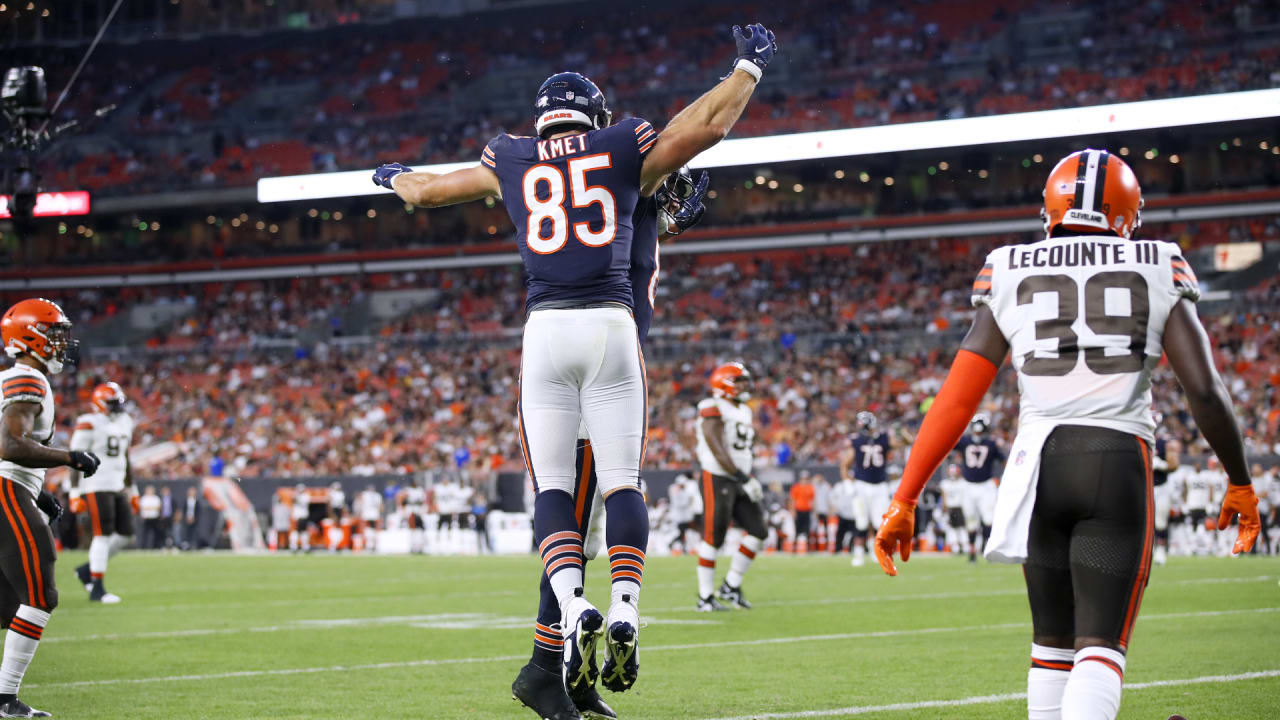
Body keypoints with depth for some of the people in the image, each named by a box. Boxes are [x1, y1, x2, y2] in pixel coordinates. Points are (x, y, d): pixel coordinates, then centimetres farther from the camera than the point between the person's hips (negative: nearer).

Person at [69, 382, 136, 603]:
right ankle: (97, 589, -4)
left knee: (125, 533, 4)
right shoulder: (89, 425, -11)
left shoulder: (124, 422, 13)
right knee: (103, 535, -9)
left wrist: (130, 490, 20)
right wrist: (75, 494, -16)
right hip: (95, 487, -8)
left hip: (117, 486, 8)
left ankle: (88, 570, 18)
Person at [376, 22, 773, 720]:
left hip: (547, 330, 0)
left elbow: (428, 190, 29)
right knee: (622, 482, 4)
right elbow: (707, 124, 9)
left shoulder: (509, 162, 15)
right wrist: (748, 65, 25)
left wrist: (397, 177, 51)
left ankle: (574, 607, -20)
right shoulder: (623, 151, 10)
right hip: (612, 327, 0)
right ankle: (625, 609, -14)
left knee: (553, 485, 2)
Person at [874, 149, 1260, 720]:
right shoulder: (1157, 273, 5)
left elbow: (957, 399, 4)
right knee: (1100, 648, -2)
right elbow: (1205, 391, -1)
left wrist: (904, 502, 7)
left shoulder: (1011, 275, 8)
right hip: (1120, 460, -2)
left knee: (1052, 642, 17)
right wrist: (1240, 484, 13)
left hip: (1039, 463, 2)